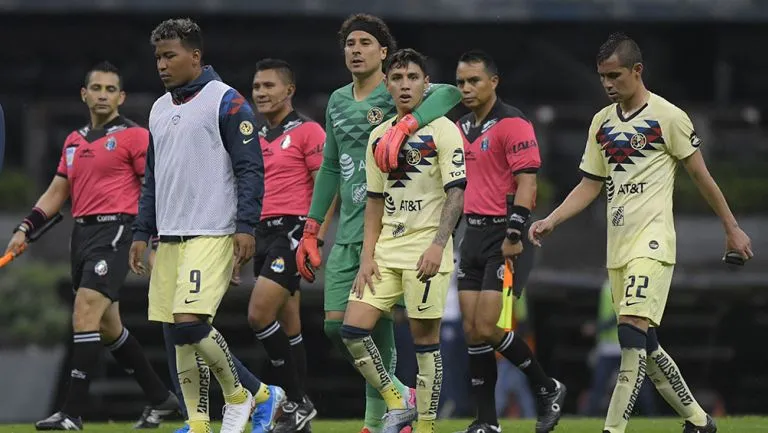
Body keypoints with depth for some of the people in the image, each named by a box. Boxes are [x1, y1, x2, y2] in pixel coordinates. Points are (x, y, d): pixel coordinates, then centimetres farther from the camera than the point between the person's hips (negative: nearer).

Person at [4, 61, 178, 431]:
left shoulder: (134, 136, -3)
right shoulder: (74, 141, 17)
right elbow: (57, 192, 21)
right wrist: (25, 229, 10)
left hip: (114, 230, -8)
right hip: (82, 233, 8)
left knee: (85, 314, -18)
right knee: (107, 326, 12)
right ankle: (160, 397, 25)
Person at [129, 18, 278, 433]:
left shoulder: (225, 101, -6)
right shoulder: (159, 109, 17)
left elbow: (250, 169, -9)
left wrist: (245, 226, -16)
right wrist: (142, 233, 18)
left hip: (211, 235, -7)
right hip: (169, 238, 7)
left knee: (190, 323, -18)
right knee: (181, 335, 4)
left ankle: (238, 396, 3)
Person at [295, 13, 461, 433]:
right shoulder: (338, 102, 16)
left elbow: (448, 93, -25)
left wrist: (405, 125, -39)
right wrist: (311, 230, 21)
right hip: (347, 232, 7)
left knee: (375, 325, -6)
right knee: (335, 325, 3)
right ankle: (397, 393, 22)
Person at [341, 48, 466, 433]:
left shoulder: (442, 130, -5)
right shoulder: (379, 137, 12)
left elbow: (455, 194, -11)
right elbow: (375, 201, 16)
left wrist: (437, 245, -22)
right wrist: (367, 256, 6)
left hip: (426, 252, -6)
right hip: (386, 250, 6)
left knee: (425, 339, -3)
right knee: (353, 329, -5)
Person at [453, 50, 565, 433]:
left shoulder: (511, 124, -10)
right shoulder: (462, 127, 14)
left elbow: (526, 182, -16)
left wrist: (515, 233, -22)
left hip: (504, 237, -8)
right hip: (473, 235, 8)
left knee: (488, 328, -13)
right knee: (472, 331, 3)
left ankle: (547, 388, 6)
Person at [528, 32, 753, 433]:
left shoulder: (668, 117, -5)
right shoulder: (601, 123, 14)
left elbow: (700, 176, 1)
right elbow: (590, 186, 17)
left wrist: (731, 228, 5)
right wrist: (551, 221, 4)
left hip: (652, 240, -7)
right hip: (617, 246, 7)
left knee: (633, 333, -20)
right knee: (644, 344, 9)